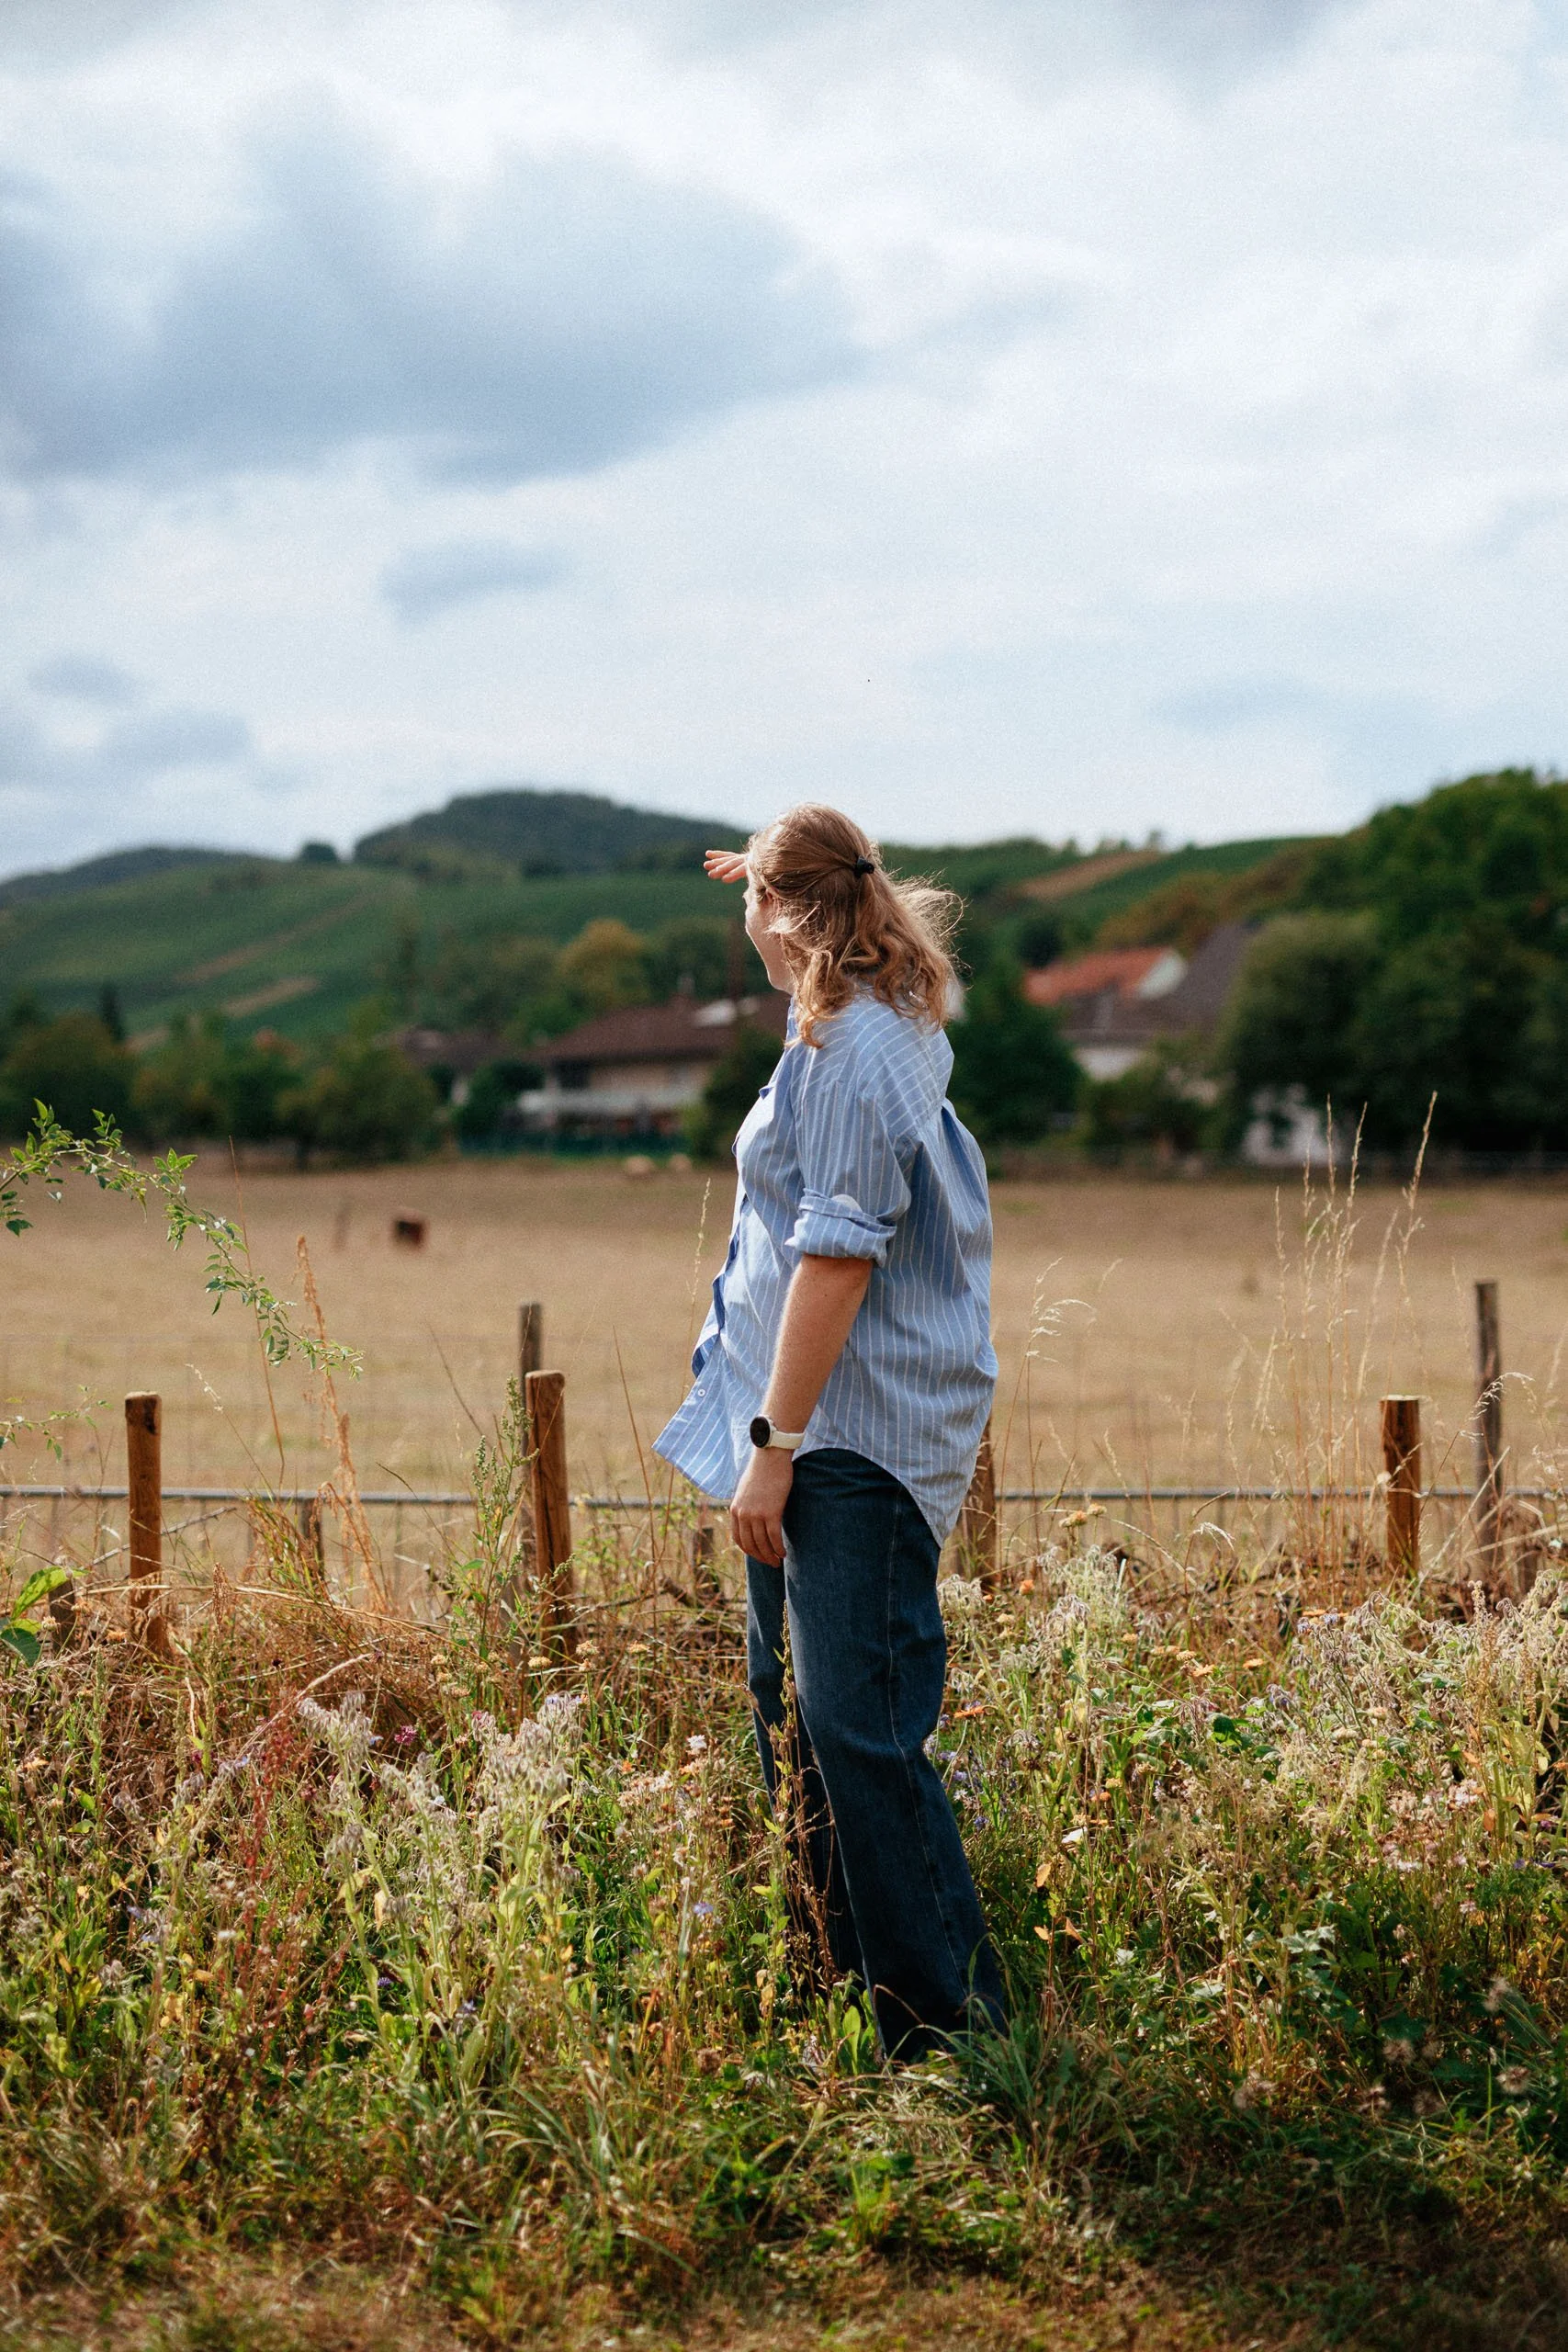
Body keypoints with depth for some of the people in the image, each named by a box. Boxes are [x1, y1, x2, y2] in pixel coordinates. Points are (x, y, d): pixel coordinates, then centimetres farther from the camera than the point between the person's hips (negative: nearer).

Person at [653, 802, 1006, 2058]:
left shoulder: (856, 1048, -15)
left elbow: (839, 1256, -20)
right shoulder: (881, 1029, 15)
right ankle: (842, 1988, 24)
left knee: (858, 1729, -12)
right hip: (822, 1435, 10)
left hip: (855, 1440, -10)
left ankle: (956, 2032, -6)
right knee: (790, 1711, 14)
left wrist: (774, 1441, -20)